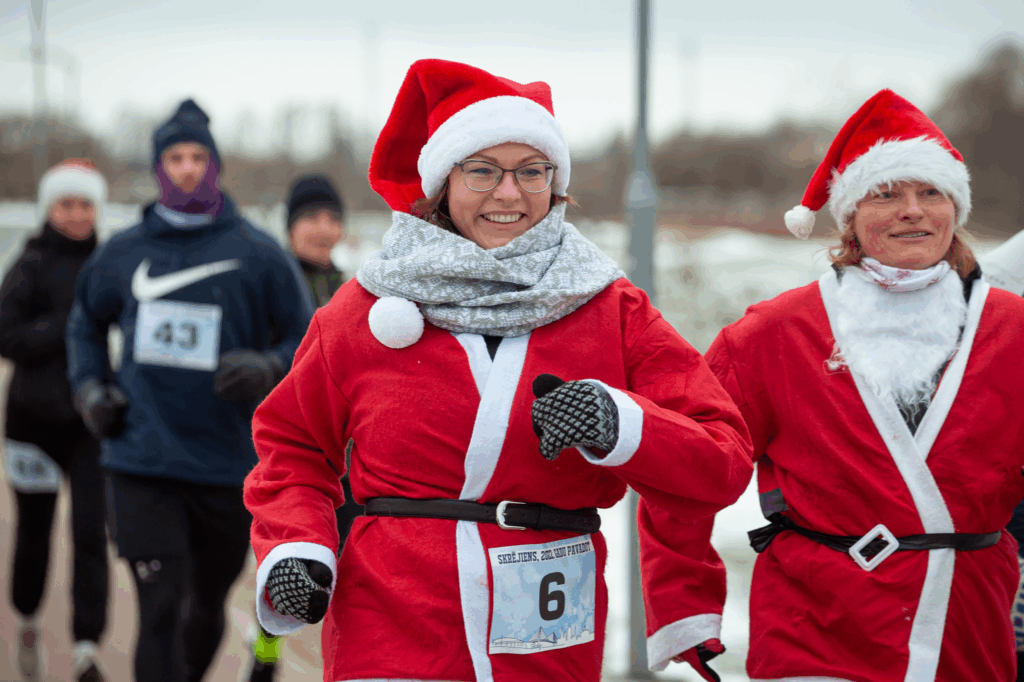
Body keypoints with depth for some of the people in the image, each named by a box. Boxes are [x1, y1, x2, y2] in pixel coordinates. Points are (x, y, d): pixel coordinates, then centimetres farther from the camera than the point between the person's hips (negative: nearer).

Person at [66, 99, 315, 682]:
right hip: (143, 464, 0)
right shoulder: (123, 254, 7)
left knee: (208, 606, 16)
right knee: (161, 610, -9)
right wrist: (89, 388, 9)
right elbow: (87, 322, 25)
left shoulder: (258, 255, -1)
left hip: (230, 469, 0)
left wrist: (268, 368, -19)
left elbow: (311, 342, 1)